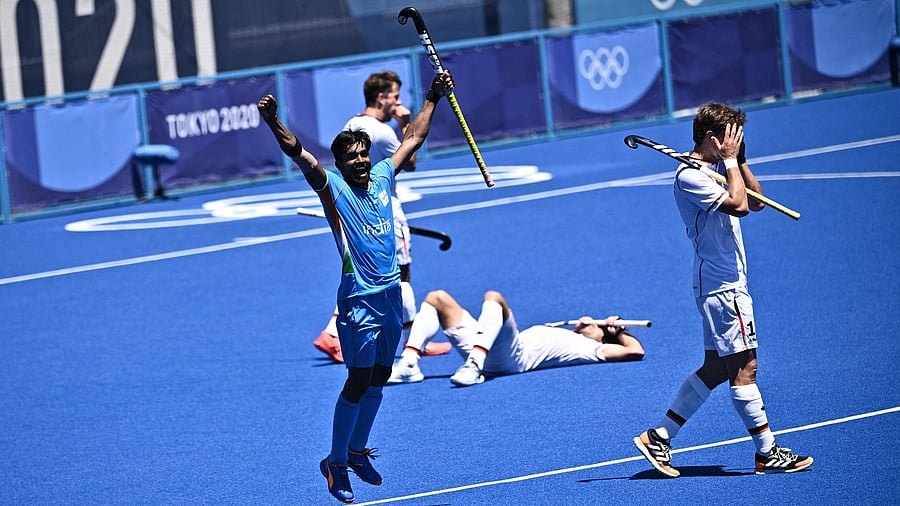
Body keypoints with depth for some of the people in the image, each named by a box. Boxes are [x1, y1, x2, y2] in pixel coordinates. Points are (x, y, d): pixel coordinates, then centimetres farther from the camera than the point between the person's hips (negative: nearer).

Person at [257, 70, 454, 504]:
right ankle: (336, 462, 3)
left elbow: (413, 138, 21)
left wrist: (433, 97, 25)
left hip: (391, 293, 6)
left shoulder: (381, 177, 8)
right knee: (358, 381, -7)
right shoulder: (333, 189, -7)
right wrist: (274, 123, -38)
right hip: (360, 300, -6)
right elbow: (299, 154, -23)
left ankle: (358, 450, 26)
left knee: (379, 379, 12)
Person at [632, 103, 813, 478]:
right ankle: (767, 453, 0)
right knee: (744, 367, -5)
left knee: (716, 368, 11)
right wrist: (731, 160, -15)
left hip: (728, 284, 10)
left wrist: (740, 159, 6)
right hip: (722, 287, -10)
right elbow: (739, 205, -25)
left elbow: (756, 202, 15)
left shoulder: (716, 168, 14)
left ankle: (658, 437, 14)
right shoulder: (690, 176, -16)